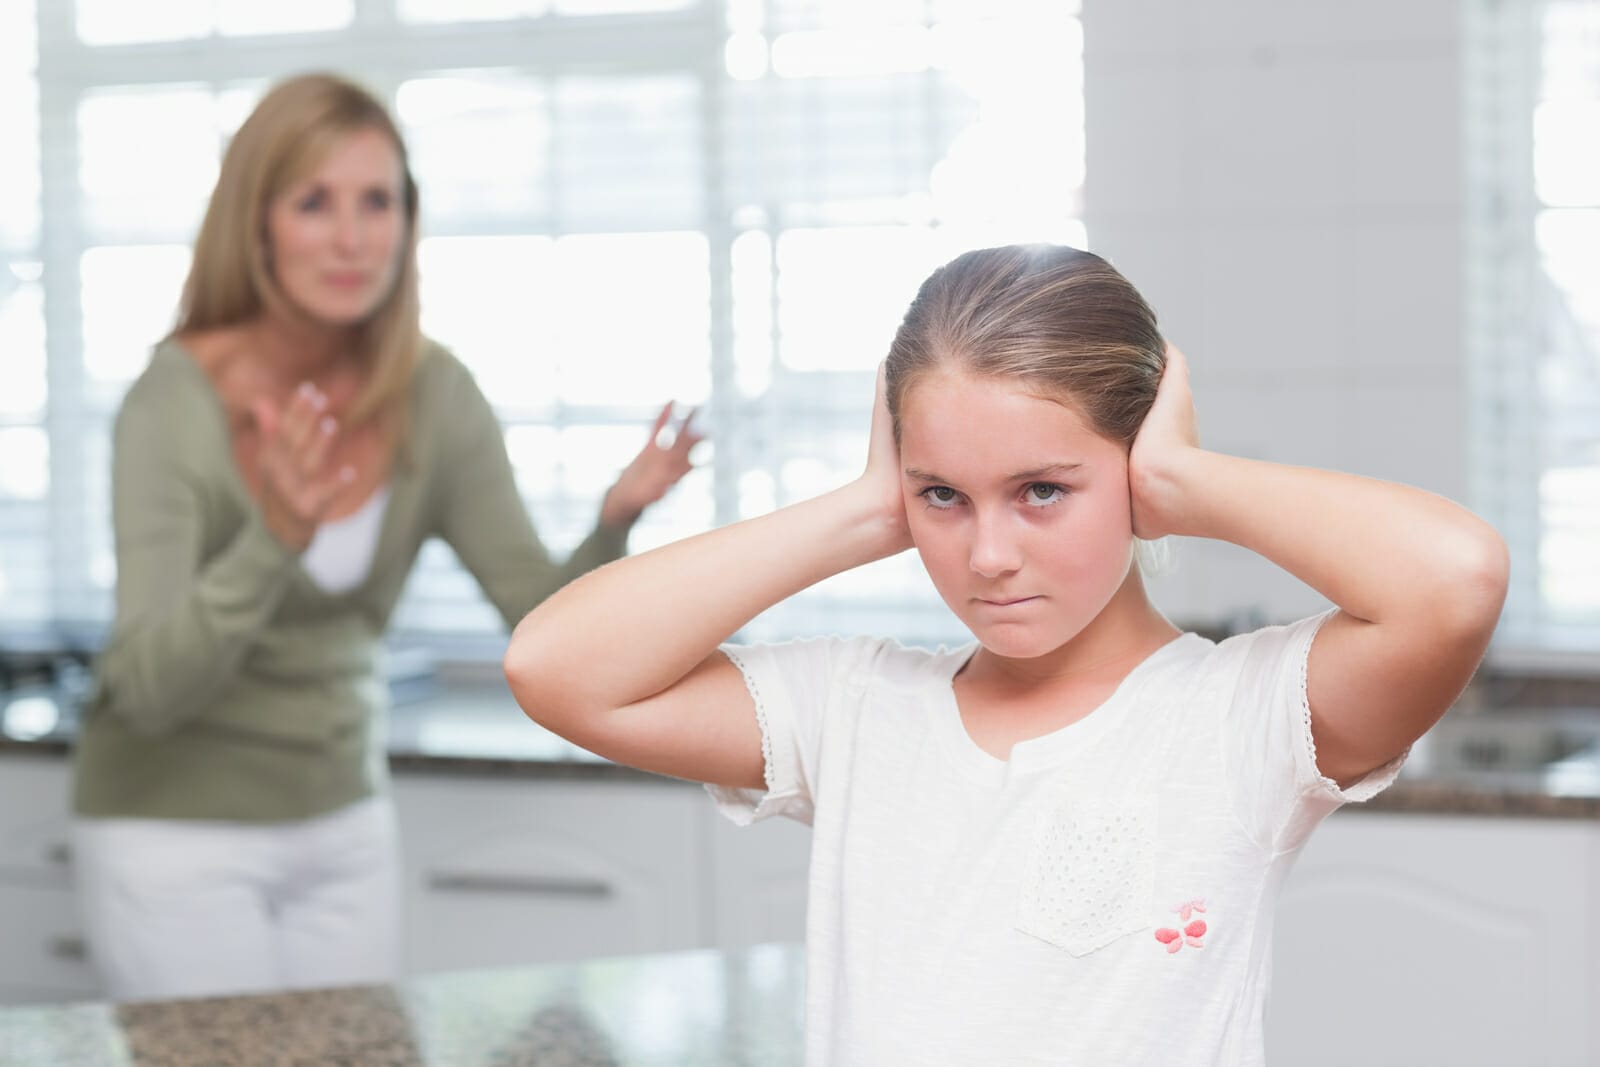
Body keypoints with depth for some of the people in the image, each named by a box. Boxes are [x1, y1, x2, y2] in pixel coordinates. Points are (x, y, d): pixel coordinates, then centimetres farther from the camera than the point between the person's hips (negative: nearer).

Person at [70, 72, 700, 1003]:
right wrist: (272, 541, -41)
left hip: (344, 813, 5)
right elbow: (147, 691, -26)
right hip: (178, 827, -4)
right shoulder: (176, 403, -19)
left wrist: (617, 522, -24)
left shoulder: (434, 396, -6)